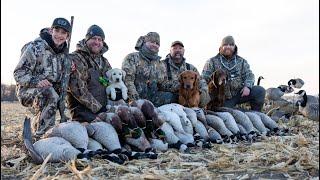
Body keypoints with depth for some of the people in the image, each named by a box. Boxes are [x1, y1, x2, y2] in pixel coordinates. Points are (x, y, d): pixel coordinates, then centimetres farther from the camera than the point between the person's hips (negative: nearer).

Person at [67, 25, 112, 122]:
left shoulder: (104, 61, 20)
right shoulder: (75, 58, -3)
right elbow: (77, 89, -13)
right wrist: (98, 107, -14)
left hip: (103, 108, 6)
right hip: (83, 110, -6)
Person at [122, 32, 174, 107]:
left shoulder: (160, 65, 21)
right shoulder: (132, 58, 4)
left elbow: (163, 85, 26)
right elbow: (127, 80, -8)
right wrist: (135, 100, -17)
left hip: (153, 100, 6)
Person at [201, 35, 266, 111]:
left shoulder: (241, 61, 12)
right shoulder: (212, 62, 3)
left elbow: (249, 75, 7)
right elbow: (204, 78, -2)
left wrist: (247, 86, -14)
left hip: (239, 94, 3)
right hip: (224, 98, -3)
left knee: (260, 90, -12)